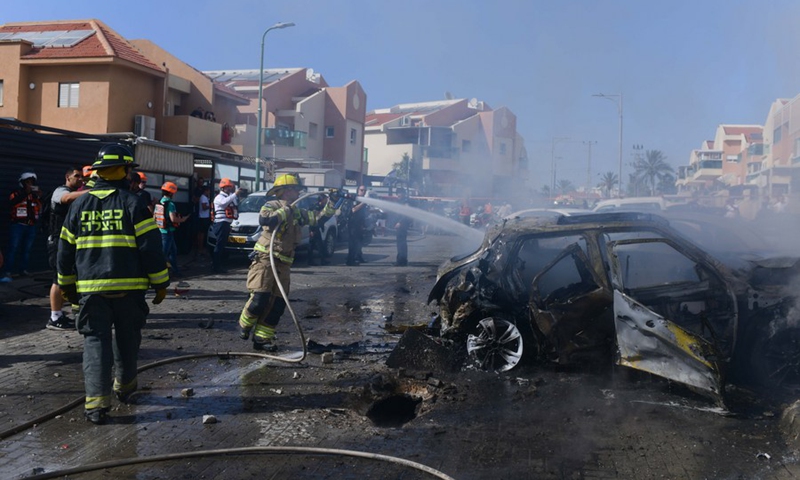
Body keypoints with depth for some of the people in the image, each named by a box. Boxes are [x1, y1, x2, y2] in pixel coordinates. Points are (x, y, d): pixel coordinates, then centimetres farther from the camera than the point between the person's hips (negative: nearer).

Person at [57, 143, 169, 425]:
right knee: (127, 338, 17)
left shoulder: (79, 205, 6)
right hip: (128, 286, -2)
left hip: (91, 288, 2)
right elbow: (151, 247, -9)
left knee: (96, 340, 3)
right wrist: (160, 283, -1)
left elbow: (65, 250, 12)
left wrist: (67, 285, 23)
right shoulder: (132, 204, -6)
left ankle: (97, 403, -6)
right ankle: (125, 386, 33)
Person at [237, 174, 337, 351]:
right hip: (265, 258, -7)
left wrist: (332, 203, 8)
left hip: (283, 264, 7)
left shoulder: (298, 212, 17)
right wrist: (286, 211, -17)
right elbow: (264, 219, -24)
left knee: (278, 304, 2)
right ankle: (244, 325, 14)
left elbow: (320, 218, 16)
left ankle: (262, 338, 11)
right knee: (260, 298, -14)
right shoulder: (272, 205, -3)